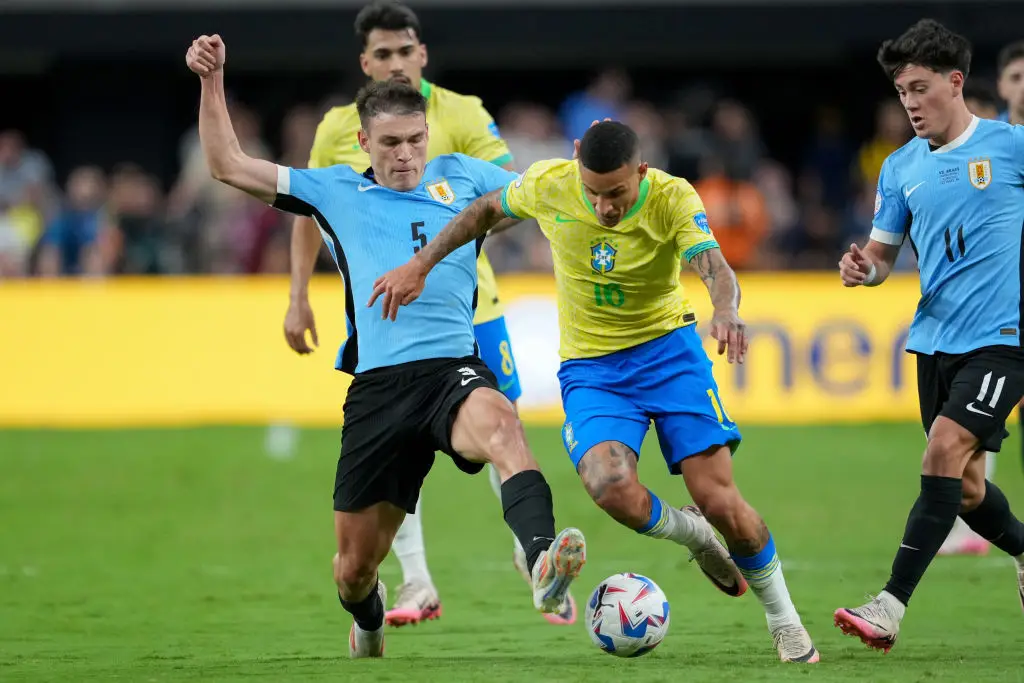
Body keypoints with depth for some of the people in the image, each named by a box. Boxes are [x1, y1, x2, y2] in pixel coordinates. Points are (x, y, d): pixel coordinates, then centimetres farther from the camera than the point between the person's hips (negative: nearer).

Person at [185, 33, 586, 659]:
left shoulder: (462, 177, 15)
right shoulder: (335, 190, 16)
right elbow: (229, 165, 18)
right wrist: (213, 79, 11)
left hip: (454, 368, -2)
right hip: (377, 389, 2)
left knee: (499, 422, -40)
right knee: (354, 568, 6)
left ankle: (544, 562, -61)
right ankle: (369, 623, 43)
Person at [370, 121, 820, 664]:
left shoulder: (673, 197, -19)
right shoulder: (548, 185, -13)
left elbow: (714, 268, -34)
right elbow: (486, 209, 8)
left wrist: (726, 312, -57)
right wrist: (420, 266, 6)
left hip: (668, 349, -1)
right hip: (590, 368, 1)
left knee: (720, 501, -11)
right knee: (610, 486, -28)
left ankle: (783, 619, 15)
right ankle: (693, 536, 7)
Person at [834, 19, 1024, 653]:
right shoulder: (902, 167, 9)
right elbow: (883, 255, 14)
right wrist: (862, 266, -8)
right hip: (936, 338, 6)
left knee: (946, 449, -21)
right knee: (964, 485, 9)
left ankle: (891, 608, -24)